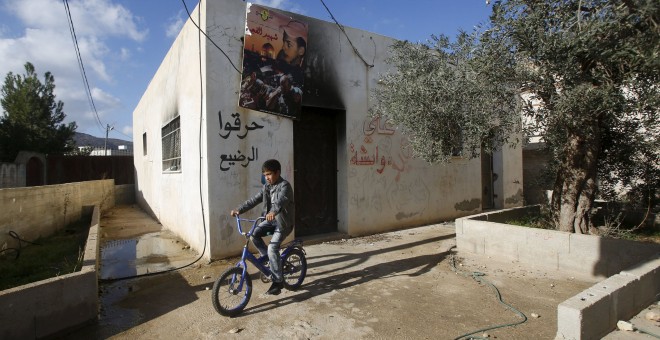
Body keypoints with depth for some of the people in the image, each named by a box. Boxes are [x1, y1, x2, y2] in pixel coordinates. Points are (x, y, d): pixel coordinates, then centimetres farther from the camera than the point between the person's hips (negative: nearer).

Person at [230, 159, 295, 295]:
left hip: (283, 221, -7)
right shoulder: (266, 187, 7)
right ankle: (267, 257, 8)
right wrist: (239, 209, -7)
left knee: (272, 248, -19)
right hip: (271, 220, 7)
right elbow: (253, 200, 5)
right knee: (254, 234, -15)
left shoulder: (284, 186, -17)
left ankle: (278, 281, -6)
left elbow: (282, 200, -37)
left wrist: (274, 211, -56)